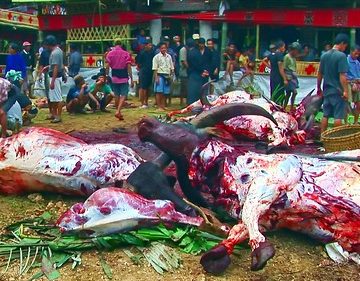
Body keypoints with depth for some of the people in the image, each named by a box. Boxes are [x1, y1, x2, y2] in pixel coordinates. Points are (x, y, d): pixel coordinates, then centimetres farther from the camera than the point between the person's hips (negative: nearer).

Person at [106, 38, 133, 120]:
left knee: (116, 95, 13)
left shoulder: (110, 54, 1)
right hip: (124, 77, -3)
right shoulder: (126, 54, -4)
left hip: (114, 77, 3)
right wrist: (131, 79, -5)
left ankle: (119, 112, 21)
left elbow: (107, 67, -3)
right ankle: (118, 111, -18)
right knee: (123, 95, -1)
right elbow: (129, 68, -8)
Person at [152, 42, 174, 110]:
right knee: (159, 91, -6)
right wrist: (156, 77, -12)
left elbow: (171, 67, 16)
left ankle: (163, 105, 15)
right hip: (160, 75, -4)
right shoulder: (157, 57, -2)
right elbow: (155, 68, -5)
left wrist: (171, 76, 9)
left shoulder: (169, 57, 12)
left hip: (167, 76, 5)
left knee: (165, 92, 7)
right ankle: (159, 106, -2)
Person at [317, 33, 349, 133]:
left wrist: (319, 88, 21)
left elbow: (319, 73, 13)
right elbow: (342, 75, -19)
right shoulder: (341, 56, -13)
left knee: (325, 115, 12)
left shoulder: (324, 55, 8)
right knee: (338, 116, 0)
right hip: (338, 91, -7)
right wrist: (345, 91, -18)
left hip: (327, 90, 7)